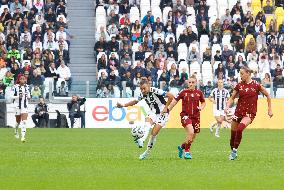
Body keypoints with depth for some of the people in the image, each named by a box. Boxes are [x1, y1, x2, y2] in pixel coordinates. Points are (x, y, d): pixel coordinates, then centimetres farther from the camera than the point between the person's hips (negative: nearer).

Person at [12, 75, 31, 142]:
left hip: (25, 105, 2)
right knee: (18, 121, 12)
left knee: (24, 121, -12)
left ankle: (23, 136, -17)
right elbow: (13, 96, -7)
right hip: (18, 105, -2)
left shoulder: (26, 86, 6)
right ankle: (16, 131, 43)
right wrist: (18, 96, -23)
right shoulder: (16, 86, -6)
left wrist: (28, 97, -2)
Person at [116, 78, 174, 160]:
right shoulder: (143, 94, -3)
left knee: (154, 133, -13)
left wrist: (166, 107, -19)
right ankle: (141, 140, -49)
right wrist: (123, 105, 5)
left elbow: (170, 96, -24)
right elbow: (135, 101, 15)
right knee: (147, 122, -29)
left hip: (162, 113, -5)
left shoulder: (155, 91, -23)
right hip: (153, 112, 5)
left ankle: (147, 152, 0)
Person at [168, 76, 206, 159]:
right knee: (191, 132, -25)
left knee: (193, 137, 8)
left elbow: (203, 102, 18)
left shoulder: (199, 93, 4)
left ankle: (181, 146, 38)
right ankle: (187, 152, -9)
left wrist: (201, 107, -3)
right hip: (185, 115, -4)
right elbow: (174, 101, 3)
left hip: (196, 116, 4)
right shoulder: (183, 92, -3)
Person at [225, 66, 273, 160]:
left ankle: (235, 150, -16)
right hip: (239, 111, 4)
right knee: (233, 133, 5)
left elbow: (267, 95, 5)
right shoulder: (239, 85, 3)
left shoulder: (256, 85, -6)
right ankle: (232, 152, 28)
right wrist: (227, 106, -9)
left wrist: (270, 109, 5)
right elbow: (232, 98, 9)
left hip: (250, 113, -4)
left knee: (240, 129, -28)